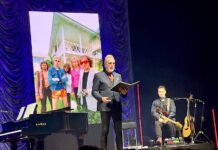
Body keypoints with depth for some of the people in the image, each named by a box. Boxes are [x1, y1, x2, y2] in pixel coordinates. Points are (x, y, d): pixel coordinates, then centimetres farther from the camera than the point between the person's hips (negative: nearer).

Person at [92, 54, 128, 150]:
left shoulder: (118, 76, 17)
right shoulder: (98, 75, 4)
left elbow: (121, 92, 17)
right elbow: (94, 91, 0)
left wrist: (124, 92, -7)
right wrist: (101, 98, -18)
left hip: (117, 106, 4)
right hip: (105, 106, -4)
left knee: (119, 130, 2)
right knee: (105, 130, -3)